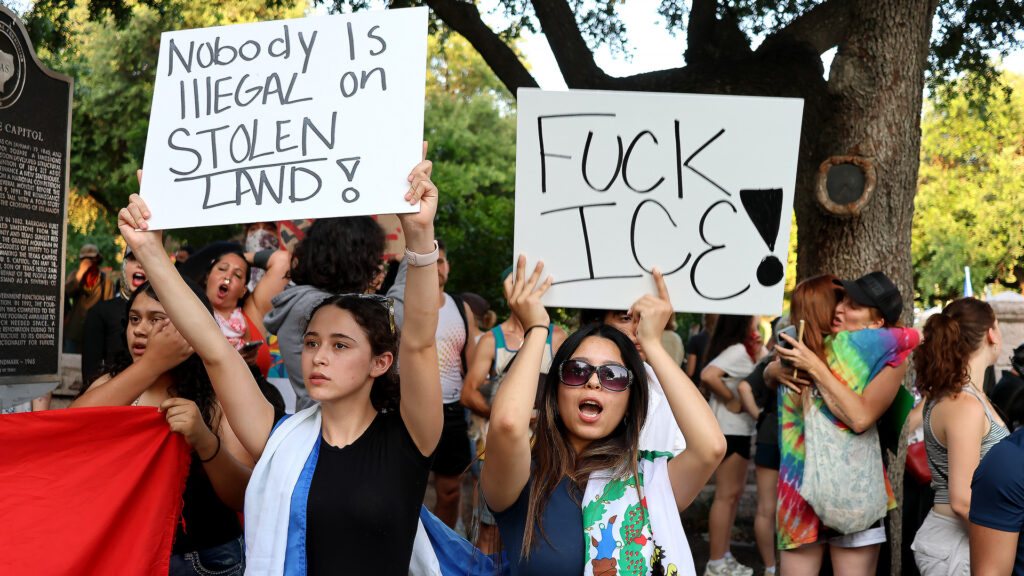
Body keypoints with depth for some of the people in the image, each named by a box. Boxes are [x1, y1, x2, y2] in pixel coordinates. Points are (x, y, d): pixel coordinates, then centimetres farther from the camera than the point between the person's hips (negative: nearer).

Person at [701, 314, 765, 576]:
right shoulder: (737, 350, -18)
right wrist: (731, 400, -21)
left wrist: (758, 352, 10)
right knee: (726, 495, -5)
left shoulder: (743, 349, 14)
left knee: (734, 493, 16)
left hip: (738, 429, 10)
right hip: (730, 430, -10)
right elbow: (708, 375, -32)